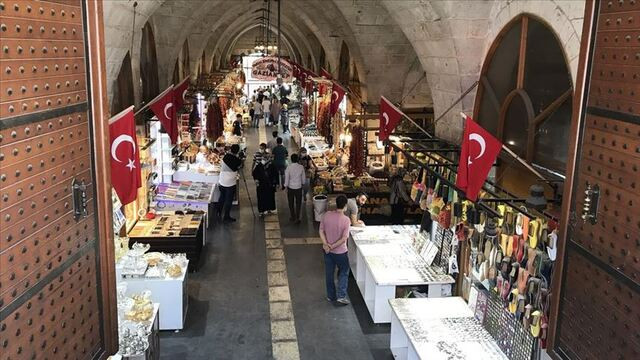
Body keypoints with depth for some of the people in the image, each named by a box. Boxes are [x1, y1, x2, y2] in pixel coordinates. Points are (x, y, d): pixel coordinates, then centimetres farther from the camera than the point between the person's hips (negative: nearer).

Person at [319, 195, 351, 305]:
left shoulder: (326, 215, -9)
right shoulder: (345, 220, -21)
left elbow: (321, 231, -6)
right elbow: (344, 238, -22)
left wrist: (326, 244, -11)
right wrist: (332, 246, -16)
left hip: (327, 250, 4)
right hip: (340, 252, -4)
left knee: (329, 273, 18)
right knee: (344, 272, 16)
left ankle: (331, 296, 30)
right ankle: (341, 296, 11)